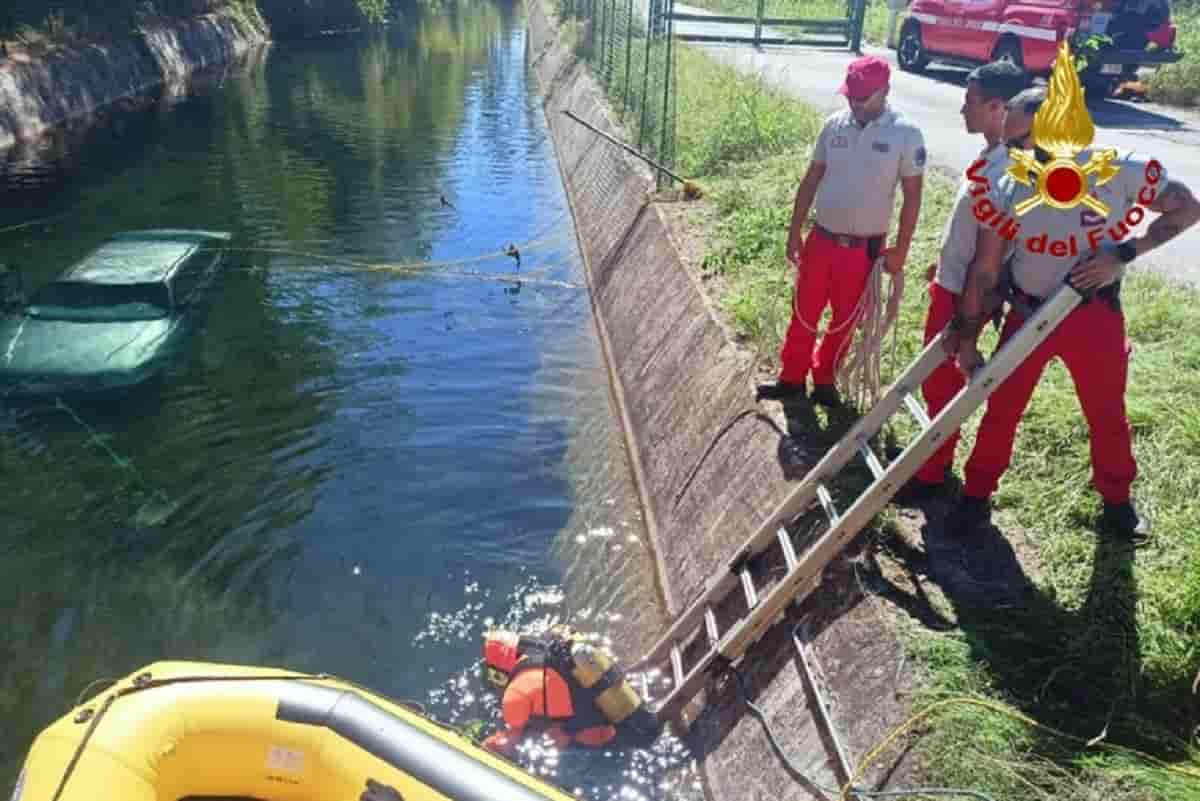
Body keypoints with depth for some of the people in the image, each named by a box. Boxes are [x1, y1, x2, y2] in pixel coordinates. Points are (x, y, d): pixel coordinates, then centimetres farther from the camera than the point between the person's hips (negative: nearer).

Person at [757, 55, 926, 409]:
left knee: (844, 320, 12)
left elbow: (912, 196, -5)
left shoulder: (905, 134, -10)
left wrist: (900, 249, -6)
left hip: (863, 248, -3)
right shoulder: (835, 125, -1)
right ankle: (792, 378, 27)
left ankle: (824, 379, 31)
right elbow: (811, 180, 7)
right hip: (821, 239, 3)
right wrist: (795, 231, 5)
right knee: (804, 313, 11)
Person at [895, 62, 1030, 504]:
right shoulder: (990, 155, 6)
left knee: (941, 380, 1)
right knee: (936, 375, 20)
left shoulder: (1007, 168, -24)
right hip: (950, 281, 10)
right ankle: (935, 456, 37)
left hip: (965, 291, -10)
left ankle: (931, 473, 15)